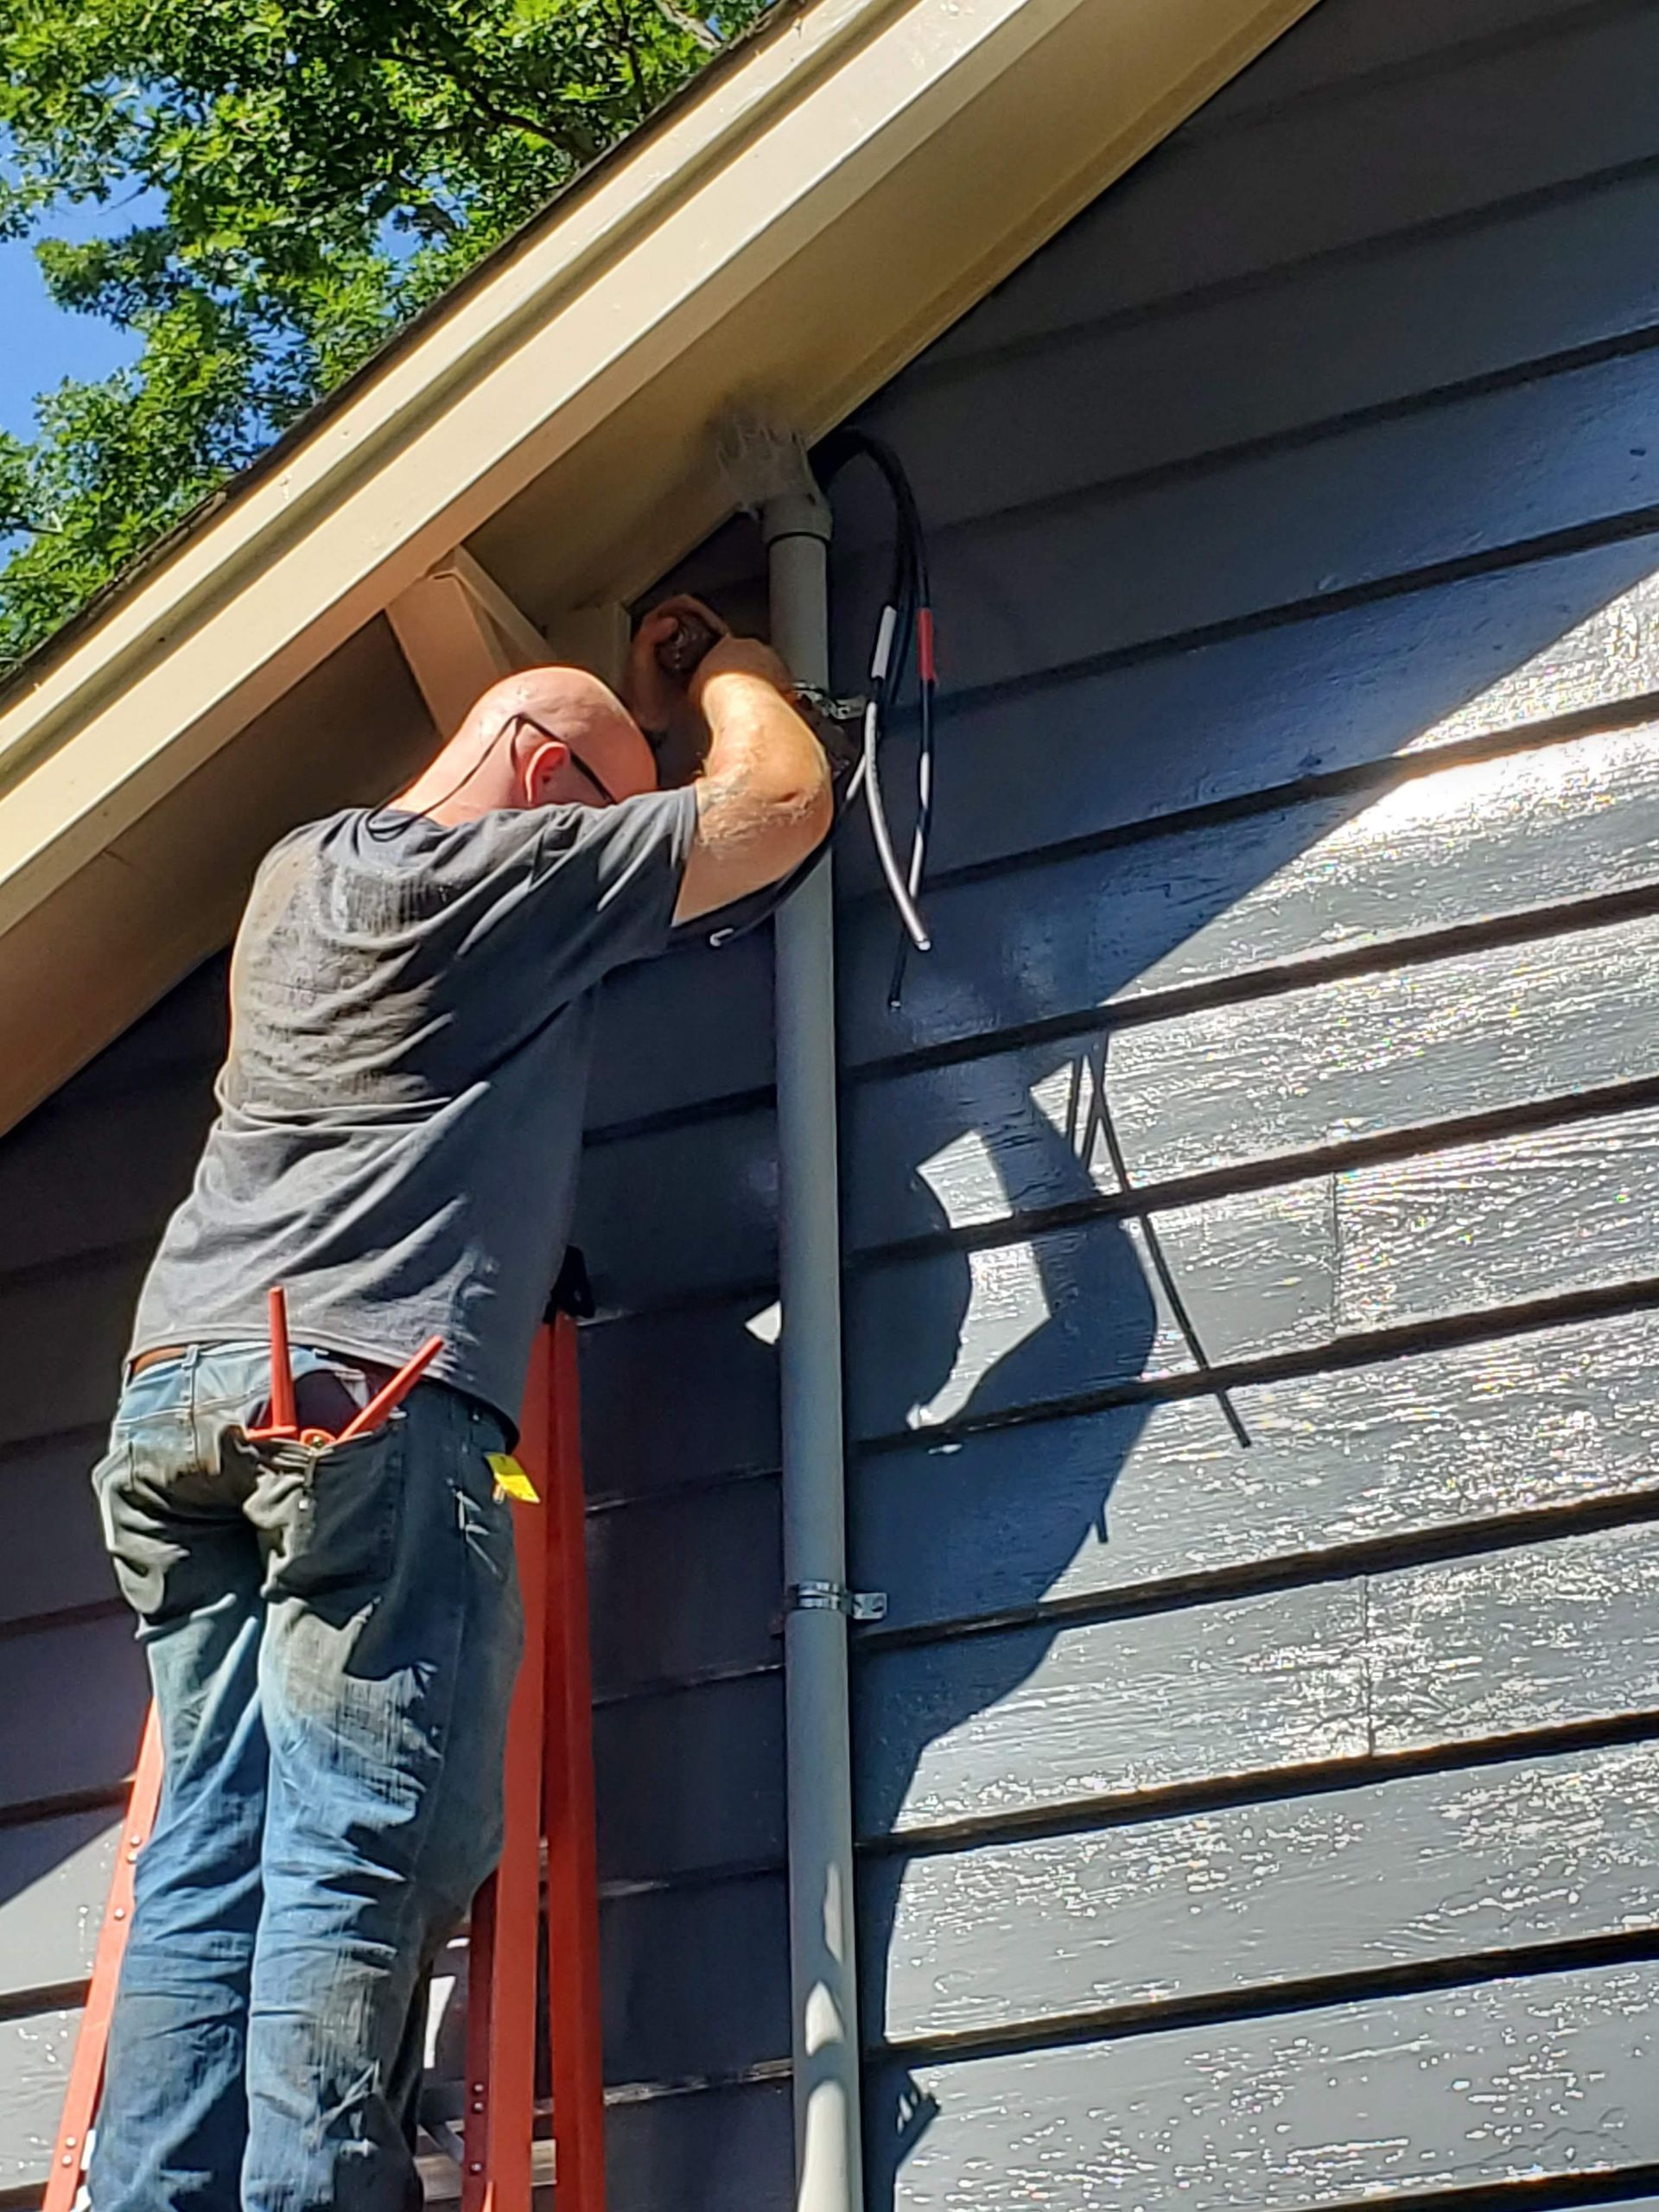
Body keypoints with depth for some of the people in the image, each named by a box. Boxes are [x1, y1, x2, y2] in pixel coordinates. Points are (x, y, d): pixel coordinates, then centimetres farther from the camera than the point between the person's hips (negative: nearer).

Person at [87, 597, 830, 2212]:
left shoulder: (298, 868, 25)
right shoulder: (505, 868, 3)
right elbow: (782, 798, 10)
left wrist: (633, 707, 51)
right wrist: (726, 662, 29)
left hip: (175, 1390, 8)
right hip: (367, 1392, -8)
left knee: (210, 1858, 1)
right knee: (363, 1858, -11)